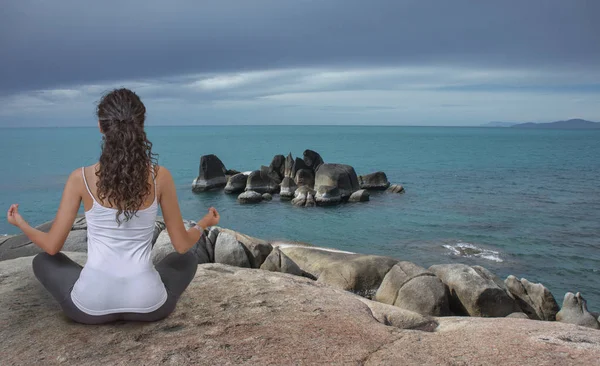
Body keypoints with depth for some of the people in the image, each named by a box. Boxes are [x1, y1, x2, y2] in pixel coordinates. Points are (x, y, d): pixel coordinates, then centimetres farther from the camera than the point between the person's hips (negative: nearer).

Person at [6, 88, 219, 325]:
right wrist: (205, 224, 22)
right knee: (187, 259, 32)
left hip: (91, 306, 0)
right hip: (147, 305, 1)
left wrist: (20, 223, 23)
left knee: (43, 260, 30)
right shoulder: (160, 176, -7)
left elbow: (52, 246, 2)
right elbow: (182, 245, 0)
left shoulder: (81, 178, -7)